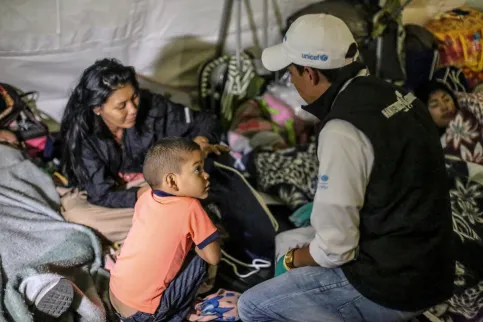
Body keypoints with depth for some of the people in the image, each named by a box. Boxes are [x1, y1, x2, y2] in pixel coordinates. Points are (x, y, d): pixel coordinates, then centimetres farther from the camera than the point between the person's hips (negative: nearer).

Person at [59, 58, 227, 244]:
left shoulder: (150, 105, -21)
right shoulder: (81, 135, -23)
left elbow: (205, 121, -11)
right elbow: (102, 195, -24)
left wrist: (201, 141, -34)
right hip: (114, 195, 0)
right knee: (75, 213, -32)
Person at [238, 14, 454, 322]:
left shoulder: (343, 130, -25)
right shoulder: (393, 95, 2)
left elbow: (335, 249, -21)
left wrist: (294, 259, 2)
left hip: (391, 285, -9)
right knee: (287, 241, 23)